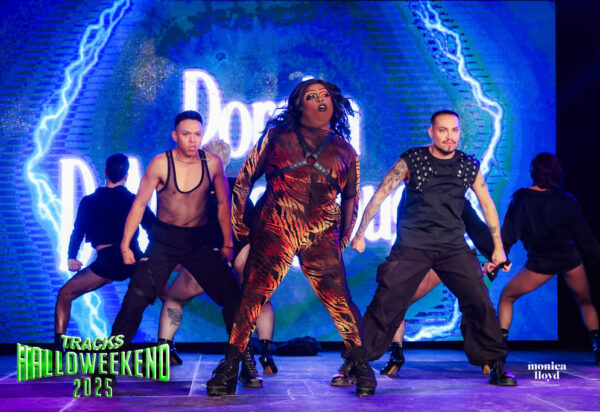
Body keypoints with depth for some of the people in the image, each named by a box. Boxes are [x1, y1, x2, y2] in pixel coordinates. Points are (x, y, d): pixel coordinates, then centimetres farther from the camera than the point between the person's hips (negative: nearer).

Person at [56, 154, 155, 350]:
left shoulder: (89, 202, 10)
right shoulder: (134, 201, 13)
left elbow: (78, 230, 5)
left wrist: (71, 257, 14)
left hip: (106, 262, -1)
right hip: (134, 259, 2)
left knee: (65, 294, 14)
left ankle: (58, 349, 0)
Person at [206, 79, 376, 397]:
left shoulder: (344, 150, 16)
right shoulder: (277, 136, 11)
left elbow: (351, 197, 23)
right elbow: (244, 179, 12)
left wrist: (343, 240, 16)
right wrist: (239, 225, 7)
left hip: (321, 238, 1)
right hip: (274, 230, -1)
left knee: (340, 300, -8)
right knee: (252, 296, -8)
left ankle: (361, 368, 6)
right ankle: (228, 370, -1)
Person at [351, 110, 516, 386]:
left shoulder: (469, 166, 3)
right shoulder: (411, 161, -5)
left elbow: (487, 205, 14)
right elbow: (380, 195, -3)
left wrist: (498, 247, 16)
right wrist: (360, 234, -6)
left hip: (453, 246, 2)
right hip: (412, 245, -2)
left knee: (479, 300, -8)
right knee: (385, 303, -8)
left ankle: (496, 365, 6)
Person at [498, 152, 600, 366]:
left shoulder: (521, 199, -5)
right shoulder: (566, 200, -1)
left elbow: (508, 234, -7)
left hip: (541, 263, -2)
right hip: (570, 259, 2)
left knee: (507, 296, 16)